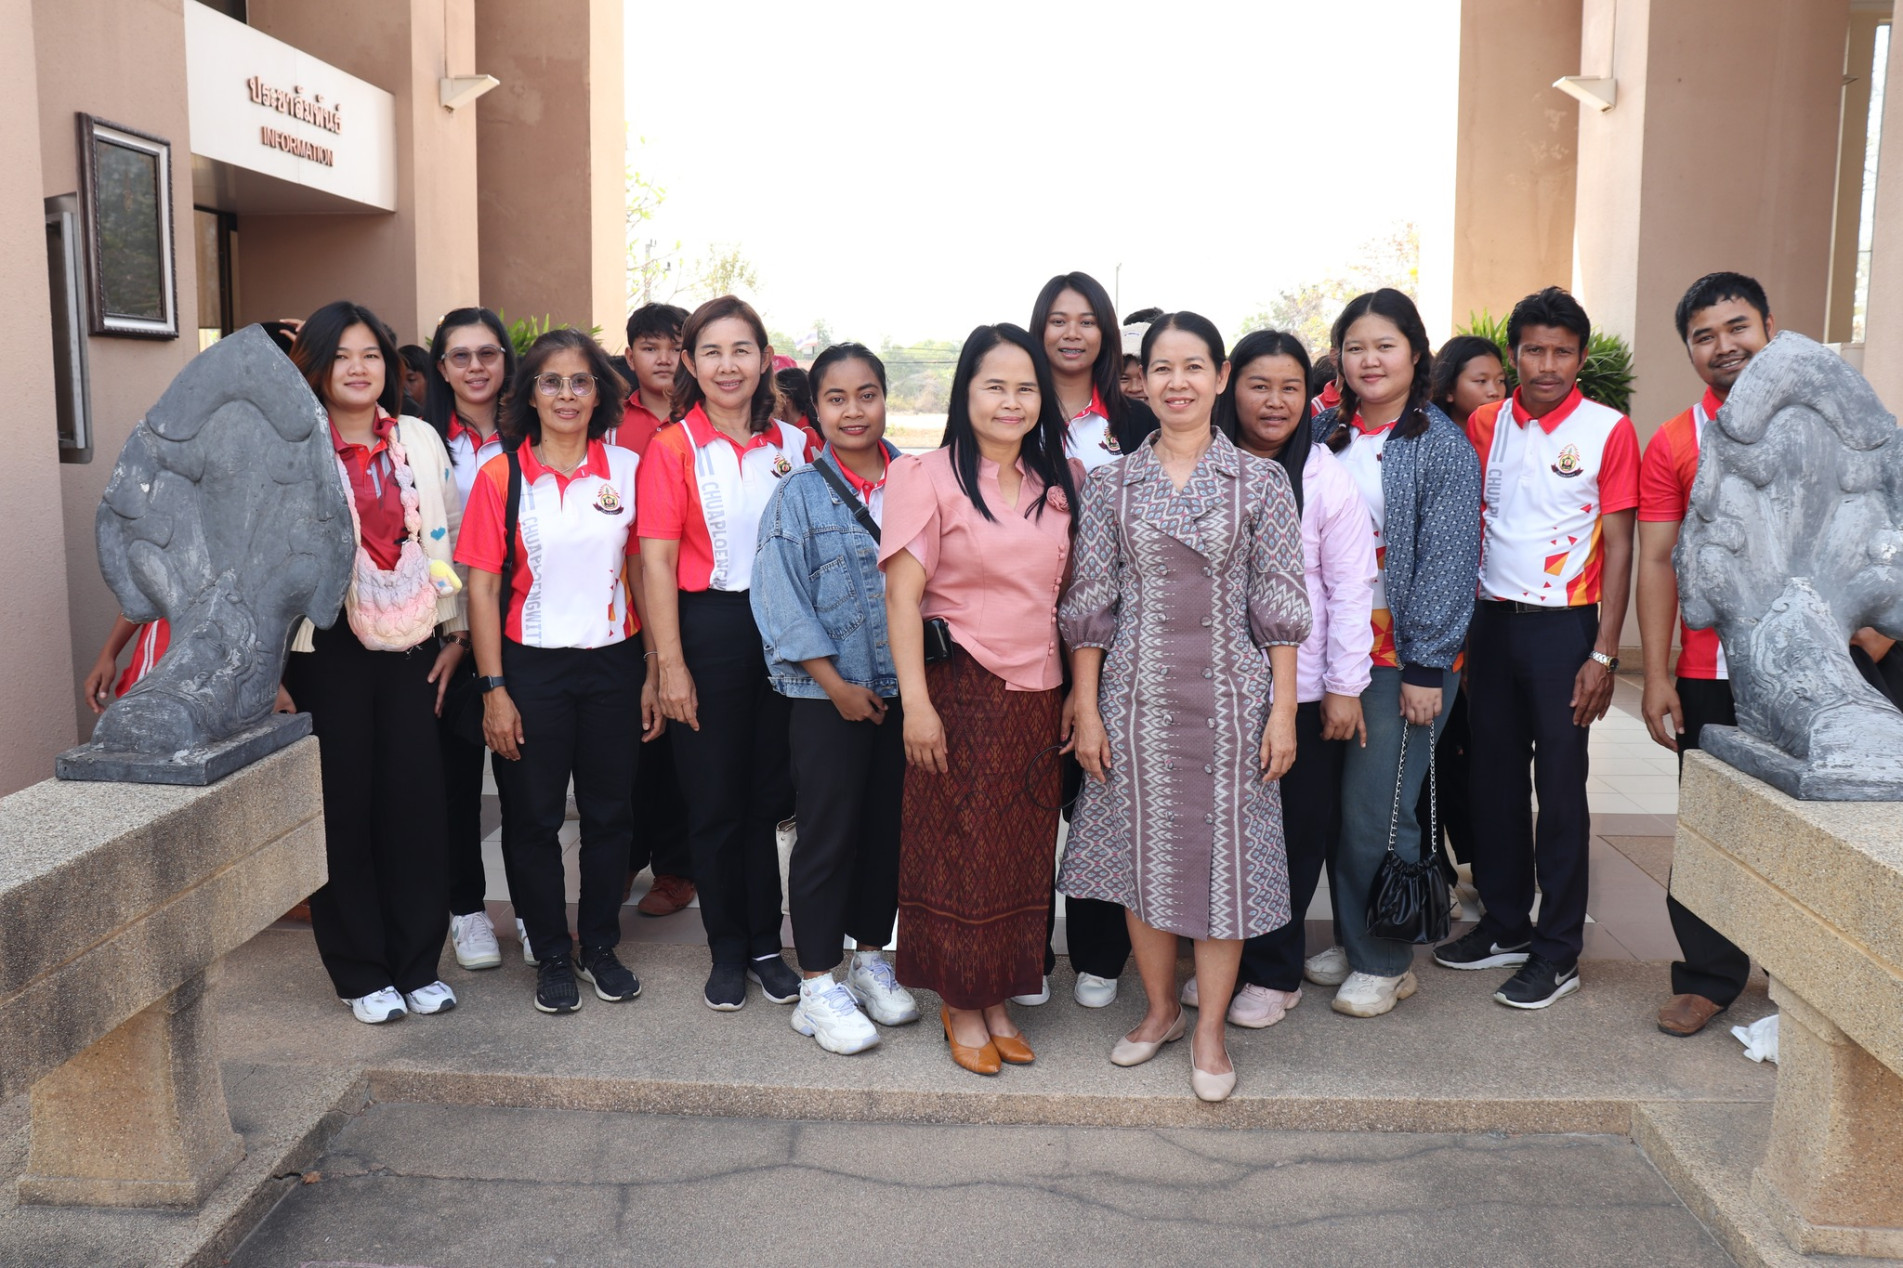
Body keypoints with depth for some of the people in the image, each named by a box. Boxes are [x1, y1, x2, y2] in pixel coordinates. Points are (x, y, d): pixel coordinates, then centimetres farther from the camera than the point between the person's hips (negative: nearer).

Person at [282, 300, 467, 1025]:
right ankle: (360, 973, 17)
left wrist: (456, 632, 7)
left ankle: (418, 965, 18)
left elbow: (451, 538, 12)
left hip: (411, 643, 3)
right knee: (343, 803, 3)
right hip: (326, 646, -3)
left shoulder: (420, 440, 10)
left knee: (416, 797, 3)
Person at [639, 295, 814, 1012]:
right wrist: (670, 663, -12)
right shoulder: (671, 448, -3)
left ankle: (765, 944, 25)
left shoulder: (794, 445, 7)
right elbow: (657, 558, -7)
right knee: (715, 801, 6)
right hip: (708, 628, -3)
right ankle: (727, 952, 21)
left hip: (784, 626, 3)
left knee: (770, 795, 11)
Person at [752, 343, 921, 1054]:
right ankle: (818, 988, 14)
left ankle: (870, 958, 31)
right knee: (828, 834, 2)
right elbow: (780, 601, -8)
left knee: (889, 826, 13)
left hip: (903, 686, 4)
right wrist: (836, 683, -11)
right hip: (828, 694, -3)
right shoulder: (799, 495, -4)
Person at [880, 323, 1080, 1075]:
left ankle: (998, 999, 26)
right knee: (958, 850, 4)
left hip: (1038, 694, 5)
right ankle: (960, 1005, 21)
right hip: (962, 690, -5)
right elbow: (901, 595, -10)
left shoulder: (1056, 485, 10)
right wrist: (916, 702, -16)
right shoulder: (929, 478, -6)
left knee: (1023, 852, 10)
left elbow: (1066, 591, 14)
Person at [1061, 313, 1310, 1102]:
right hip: (1137, 696, 1)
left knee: (1226, 854, 4)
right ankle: (1159, 1008, 30)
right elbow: (1089, 604, 3)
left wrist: (1283, 711, -4)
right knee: (1144, 854, 10)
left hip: (1229, 695, -1)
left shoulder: (1261, 480, 1)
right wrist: (1085, 709, -1)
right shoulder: (1111, 484, 3)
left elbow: (1280, 606, 0)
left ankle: (1210, 1028, 21)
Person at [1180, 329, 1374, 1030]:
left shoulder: (1326, 479, -4)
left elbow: (1351, 590, -5)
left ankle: (1272, 972, 23)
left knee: (1293, 833, 7)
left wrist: (1344, 688, -7)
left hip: (1300, 689, -3)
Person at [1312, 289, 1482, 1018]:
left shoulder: (1442, 447, -5)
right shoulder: (1325, 435, 10)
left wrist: (1426, 667, -13)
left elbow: (1447, 561, -9)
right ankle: (1352, 940, 27)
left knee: (1376, 813, -2)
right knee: (1337, 805, 10)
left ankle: (1386, 963, 15)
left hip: (1402, 656, -5)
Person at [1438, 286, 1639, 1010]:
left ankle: (1557, 951, 11)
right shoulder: (1484, 425, 7)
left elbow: (1618, 546, -5)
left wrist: (1604, 654, -11)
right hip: (1492, 620, 4)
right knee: (1493, 778, 11)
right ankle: (1505, 926, 25)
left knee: (1560, 787, 0)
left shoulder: (1608, 430, -4)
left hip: (1563, 625, -4)